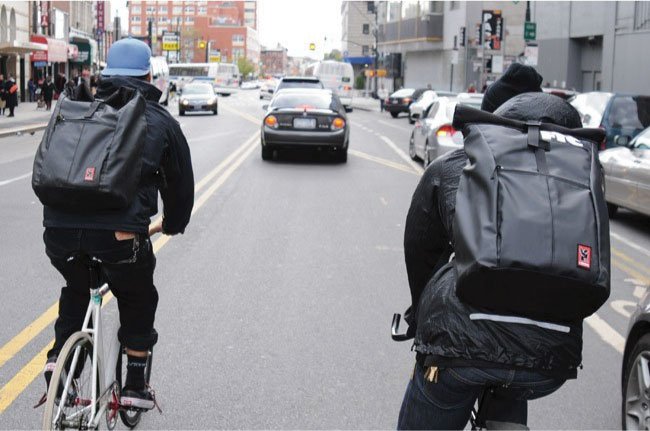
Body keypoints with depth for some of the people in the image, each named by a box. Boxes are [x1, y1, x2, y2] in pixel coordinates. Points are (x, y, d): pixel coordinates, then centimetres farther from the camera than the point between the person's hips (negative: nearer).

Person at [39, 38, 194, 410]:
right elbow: (181, 181, 24)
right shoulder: (161, 121, 15)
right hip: (120, 235, -3)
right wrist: (172, 225, 42)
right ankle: (135, 387, 28)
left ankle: (59, 356, 20)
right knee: (138, 302, 25)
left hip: (59, 228, 3)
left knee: (76, 289, 35)